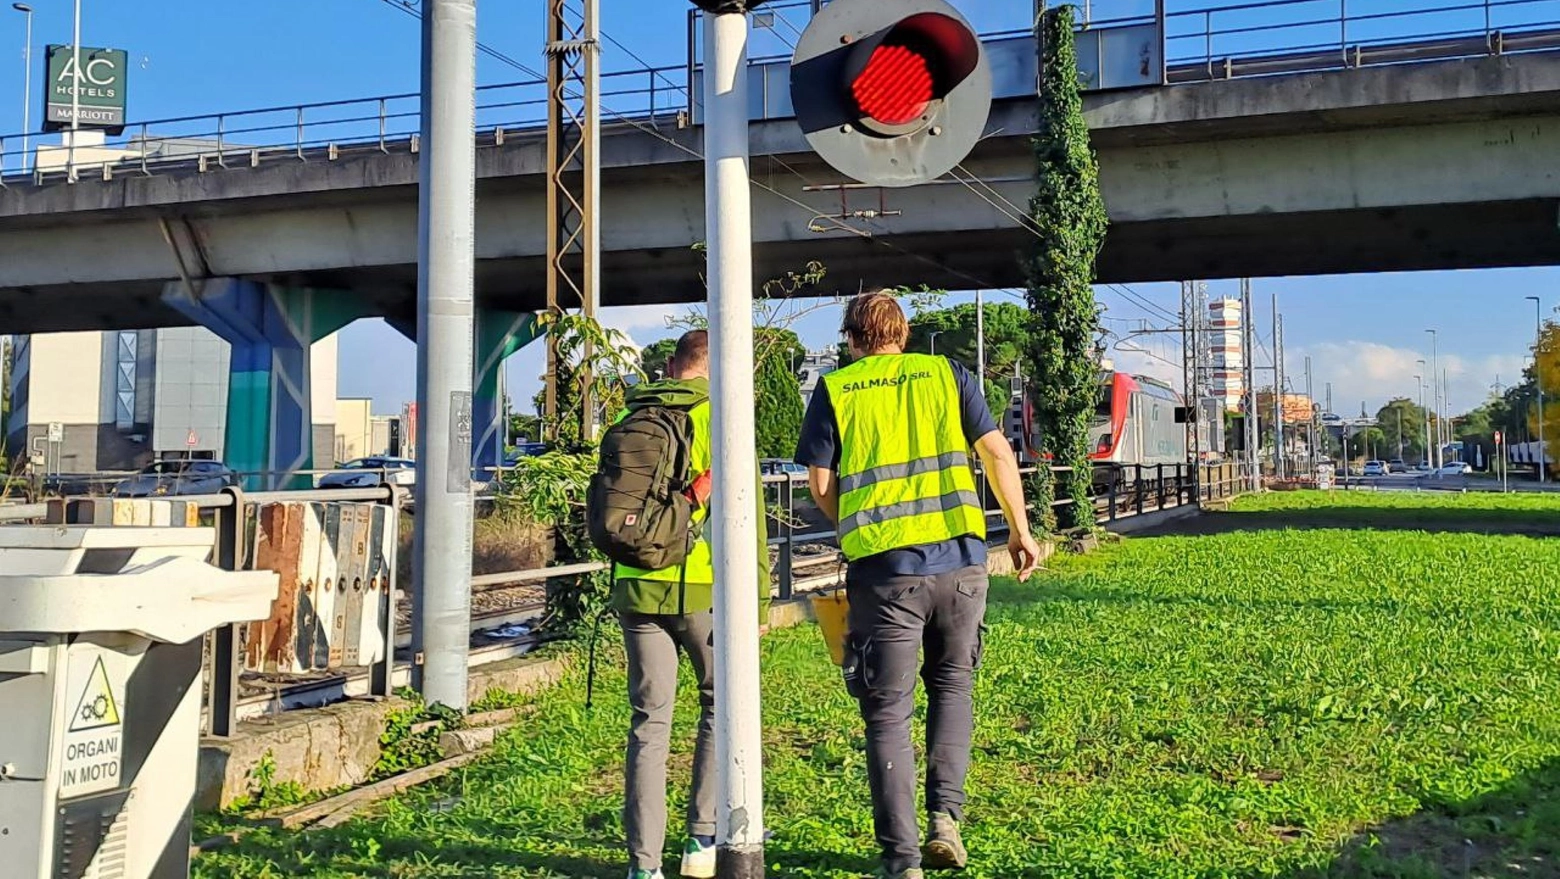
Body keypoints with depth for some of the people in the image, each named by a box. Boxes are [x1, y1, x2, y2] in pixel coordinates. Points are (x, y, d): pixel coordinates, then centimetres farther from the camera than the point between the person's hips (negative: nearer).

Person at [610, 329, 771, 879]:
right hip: (701, 589, -4)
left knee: (649, 719, 9)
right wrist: (758, 591, -4)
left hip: (636, 586, 4)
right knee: (722, 705, 15)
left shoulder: (629, 417, 9)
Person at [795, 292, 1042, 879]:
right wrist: (1020, 529, 12)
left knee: (887, 713, 8)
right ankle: (945, 814, 11)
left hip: (883, 567, -1)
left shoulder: (833, 390, 7)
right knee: (953, 683, 23)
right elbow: (997, 452, 4)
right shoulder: (947, 373, 10)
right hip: (960, 557, 2)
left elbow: (821, 483, 3)